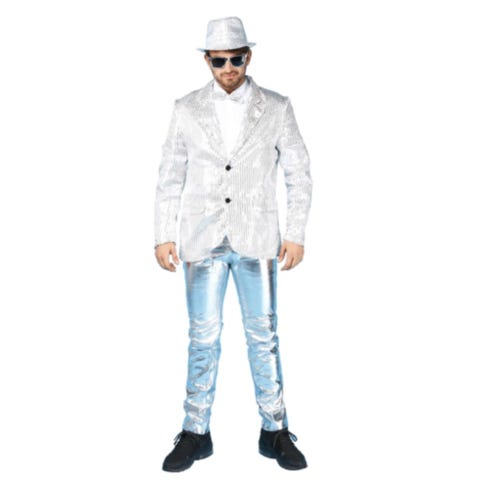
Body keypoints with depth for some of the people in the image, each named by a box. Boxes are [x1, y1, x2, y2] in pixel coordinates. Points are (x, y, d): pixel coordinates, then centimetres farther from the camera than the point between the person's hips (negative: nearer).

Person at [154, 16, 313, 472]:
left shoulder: (277, 108, 2)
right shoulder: (187, 109, 4)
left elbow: (298, 174, 5)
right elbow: (170, 177, 7)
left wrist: (296, 235, 0)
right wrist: (164, 236, 3)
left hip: (256, 240, 0)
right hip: (202, 241, 1)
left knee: (264, 335, 5)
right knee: (203, 338, 6)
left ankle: (274, 431, 19)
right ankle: (196, 434, 19)